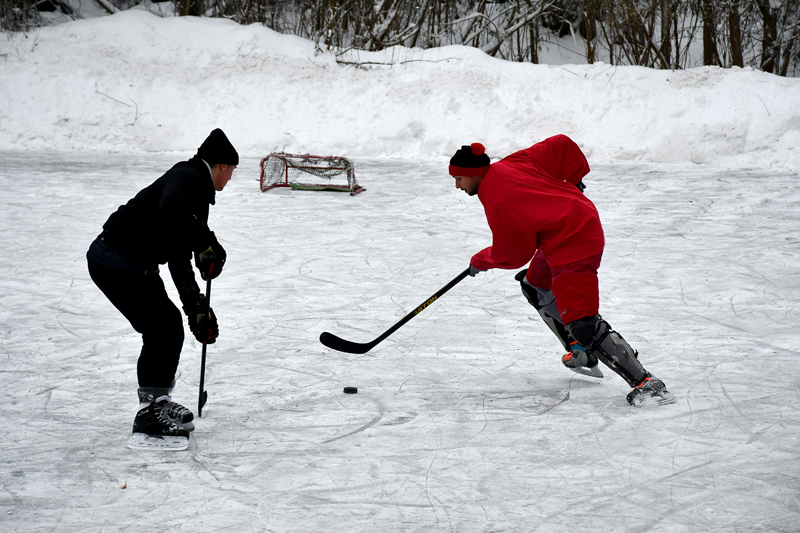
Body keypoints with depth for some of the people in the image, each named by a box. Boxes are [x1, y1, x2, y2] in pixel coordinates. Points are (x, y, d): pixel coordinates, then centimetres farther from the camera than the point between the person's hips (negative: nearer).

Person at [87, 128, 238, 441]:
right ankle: (150, 413, -1)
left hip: (131, 261, 11)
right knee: (164, 330, -10)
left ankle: (157, 402, 30)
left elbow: (179, 261, 22)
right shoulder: (188, 178, -13)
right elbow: (171, 209, -39)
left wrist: (196, 308, 19)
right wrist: (206, 244, -31)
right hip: (115, 260, -11)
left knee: (170, 323, 18)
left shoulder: (197, 190, 18)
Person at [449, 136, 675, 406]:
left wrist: (480, 261, 11)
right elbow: (562, 145, 6)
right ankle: (582, 354, 30)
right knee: (534, 286, 26)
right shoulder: (512, 163, 5)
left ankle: (645, 382, -15)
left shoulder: (497, 203, -17)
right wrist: (573, 179, 19)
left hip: (573, 246, -11)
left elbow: (512, 255, -8)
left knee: (582, 323, -13)